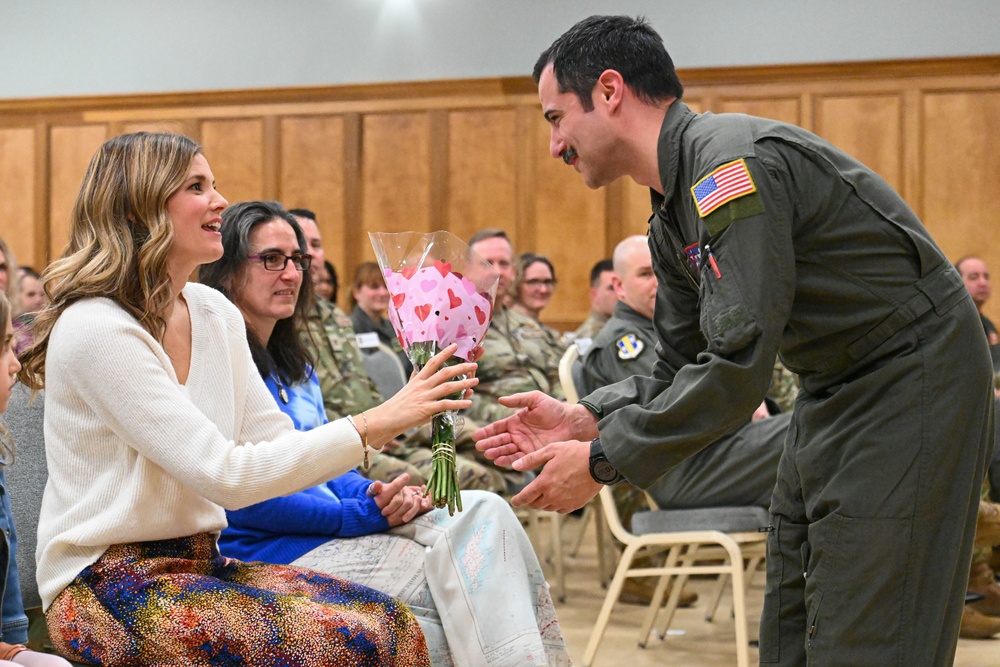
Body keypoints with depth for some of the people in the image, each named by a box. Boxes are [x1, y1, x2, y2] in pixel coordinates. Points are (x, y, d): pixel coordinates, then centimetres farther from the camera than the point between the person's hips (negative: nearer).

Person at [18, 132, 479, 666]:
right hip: (103, 589, -8)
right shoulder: (96, 330, -18)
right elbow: (225, 475, -22)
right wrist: (374, 424, -23)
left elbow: (276, 442, 7)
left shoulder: (215, 314, 9)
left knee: (391, 624, -13)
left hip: (198, 564, 8)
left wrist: (397, 416, -8)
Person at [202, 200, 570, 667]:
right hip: (275, 553, -8)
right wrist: (362, 512, -16)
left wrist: (381, 497, -2)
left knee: (483, 512, -13)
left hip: (337, 526, 9)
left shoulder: (292, 365, 21)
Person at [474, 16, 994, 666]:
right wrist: (584, 419, -2)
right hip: (836, 388, 10)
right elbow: (685, 365, 15)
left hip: (909, 382, -10)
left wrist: (603, 461, -21)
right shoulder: (673, 217, 9)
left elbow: (739, 366, -28)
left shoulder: (733, 162, -24)